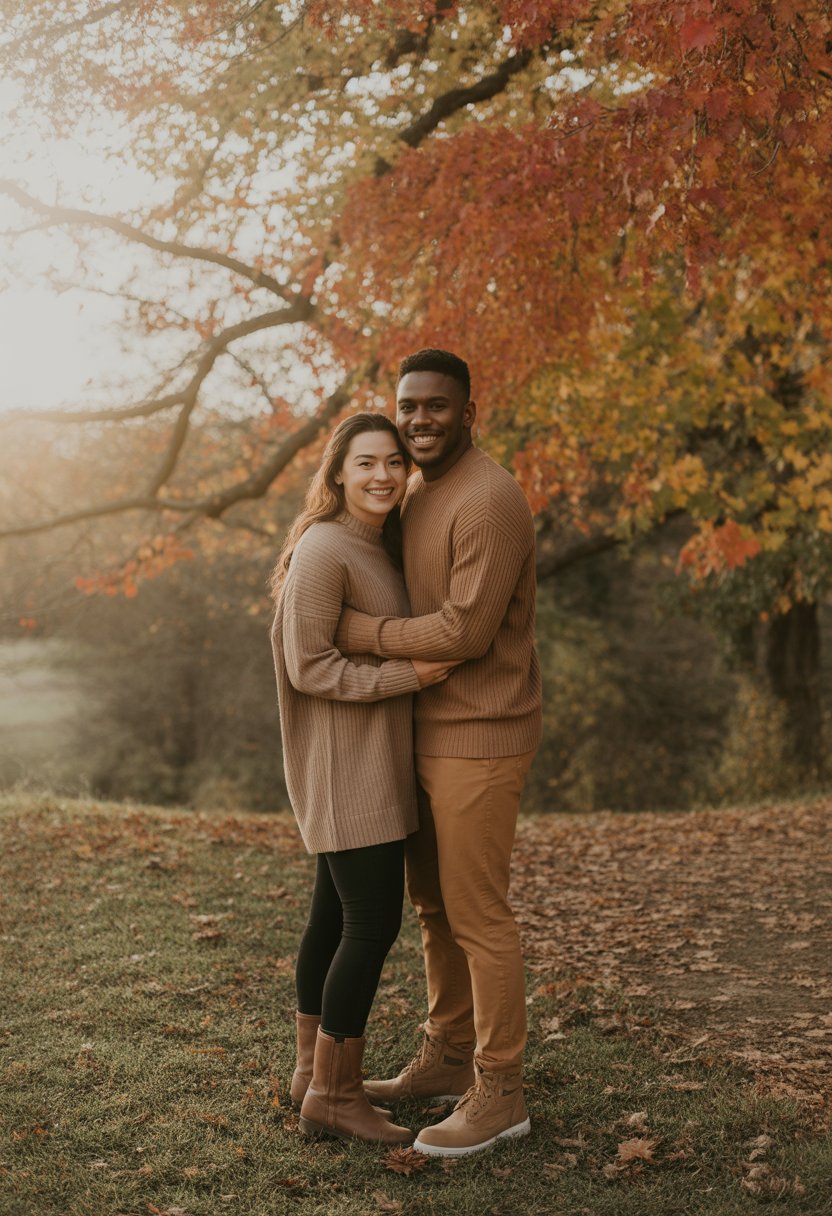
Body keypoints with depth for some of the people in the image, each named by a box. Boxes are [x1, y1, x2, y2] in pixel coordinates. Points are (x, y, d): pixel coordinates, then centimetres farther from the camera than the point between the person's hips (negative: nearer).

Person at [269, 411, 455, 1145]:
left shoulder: (375, 548, 11)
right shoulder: (323, 550, -18)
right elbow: (308, 667, -21)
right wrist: (409, 675, -21)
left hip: (368, 760, 10)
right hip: (348, 764, -10)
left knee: (337, 914, 14)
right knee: (374, 925, -8)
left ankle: (316, 1069, 25)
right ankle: (332, 1095, 2)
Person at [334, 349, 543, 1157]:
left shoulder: (489, 501, -21)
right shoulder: (420, 494, 11)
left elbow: (467, 632, -26)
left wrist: (362, 634, -16)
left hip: (478, 738, -10)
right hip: (434, 731, 10)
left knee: (475, 914, -2)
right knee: (433, 900, 17)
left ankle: (498, 1092, 11)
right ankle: (448, 1060, 31)